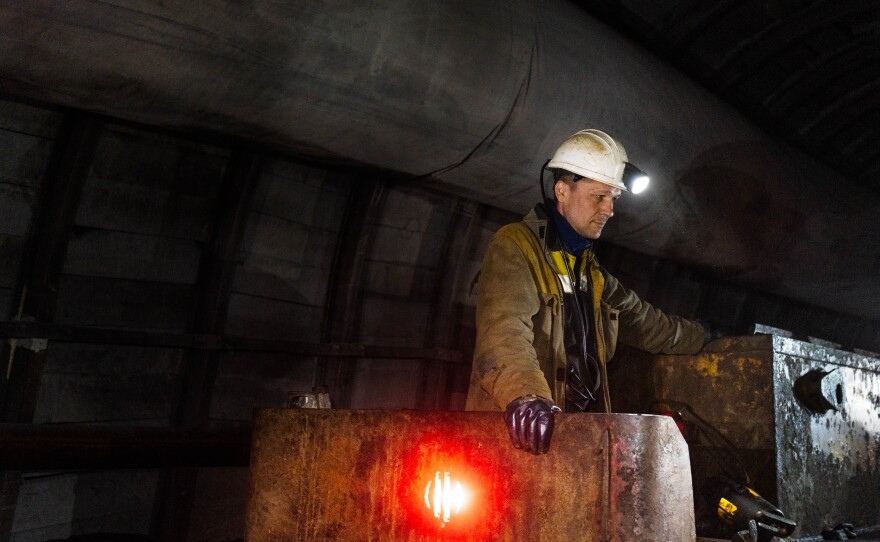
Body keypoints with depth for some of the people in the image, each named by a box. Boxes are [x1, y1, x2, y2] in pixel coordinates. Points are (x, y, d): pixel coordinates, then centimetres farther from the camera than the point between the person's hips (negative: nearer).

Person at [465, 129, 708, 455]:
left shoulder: (591, 272, 23)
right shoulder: (514, 248, -5)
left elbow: (644, 322, 37)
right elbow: (503, 332, -23)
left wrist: (705, 337, 43)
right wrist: (525, 395, -39)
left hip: (580, 433, 7)